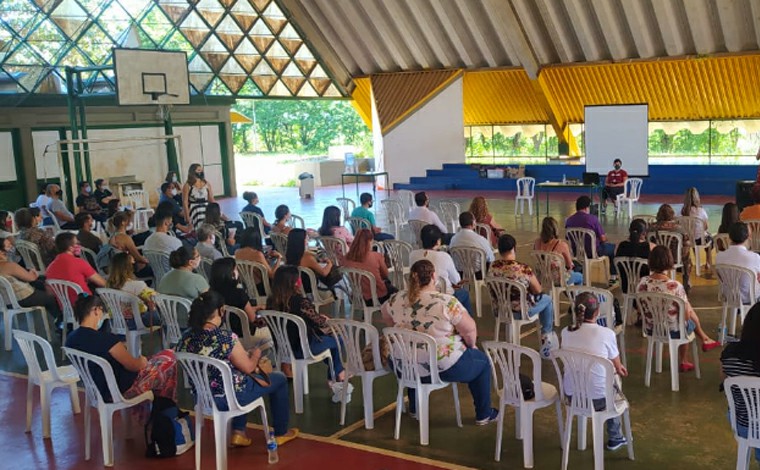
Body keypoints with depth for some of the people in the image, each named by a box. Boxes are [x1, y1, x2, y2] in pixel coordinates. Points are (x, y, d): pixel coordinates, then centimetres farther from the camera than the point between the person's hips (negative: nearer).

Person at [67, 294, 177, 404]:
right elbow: (132, 366, -15)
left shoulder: (71, 338, -4)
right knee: (169, 357, 7)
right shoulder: (105, 338, -28)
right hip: (120, 392, -8)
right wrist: (142, 361, 6)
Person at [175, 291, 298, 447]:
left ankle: (238, 432, 31)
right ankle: (280, 433, 30)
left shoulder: (186, 337, -7)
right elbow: (248, 367, -14)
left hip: (202, 396, 7)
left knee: (243, 375, 35)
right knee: (279, 379, 15)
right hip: (229, 397, -7)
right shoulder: (225, 337, -25)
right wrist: (256, 354, 7)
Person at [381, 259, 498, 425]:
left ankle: (414, 408, 46)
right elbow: (469, 329, -16)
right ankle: (483, 415, 29)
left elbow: (386, 317, 13)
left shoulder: (397, 299, -6)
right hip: (444, 367, -5)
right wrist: (471, 345, 4)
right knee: (482, 360, 21)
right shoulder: (446, 301, -21)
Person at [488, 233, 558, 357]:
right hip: (521, 311, -5)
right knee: (547, 299, 24)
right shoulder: (523, 269, -28)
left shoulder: (492, 267, -12)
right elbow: (538, 291, -13)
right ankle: (547, 335, 37)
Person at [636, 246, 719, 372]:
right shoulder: (675, 286, -29)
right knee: (690, 321, 32)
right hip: (673, 331, -4)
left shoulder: (643, 282, -16)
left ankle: (704, 338, 48)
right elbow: (686, 315, -19)